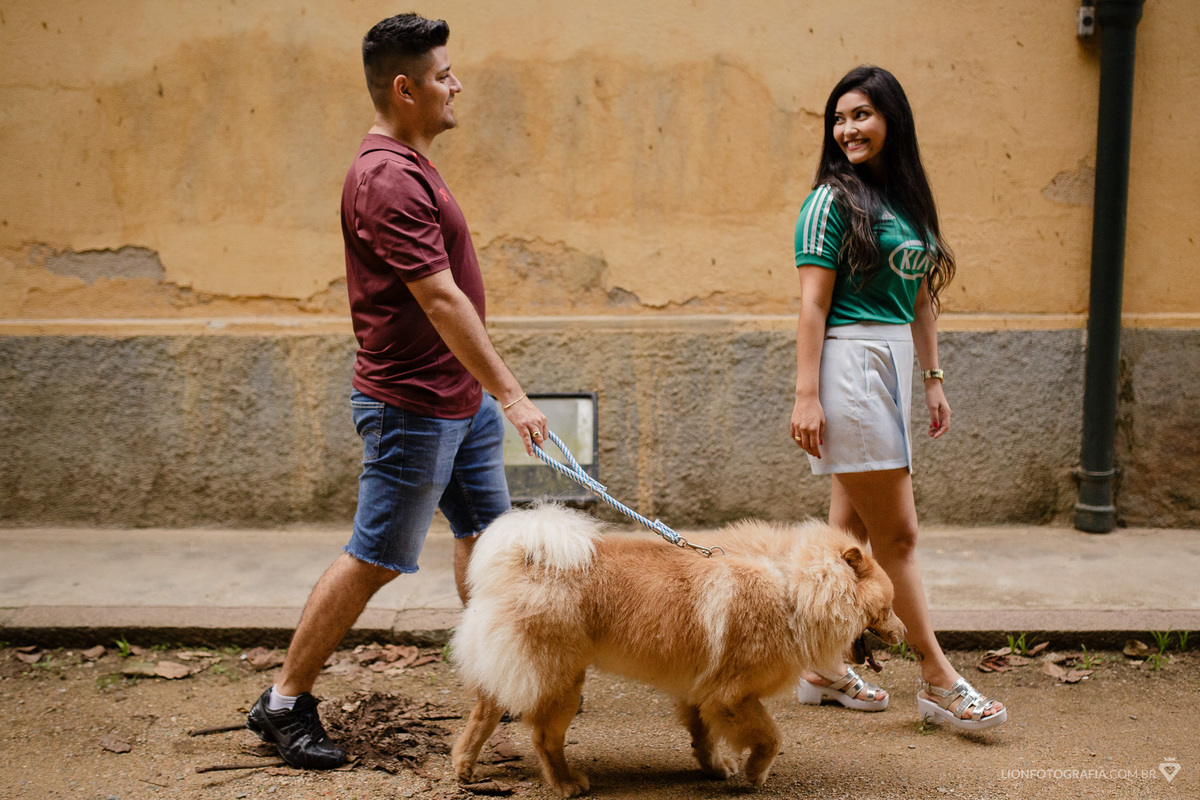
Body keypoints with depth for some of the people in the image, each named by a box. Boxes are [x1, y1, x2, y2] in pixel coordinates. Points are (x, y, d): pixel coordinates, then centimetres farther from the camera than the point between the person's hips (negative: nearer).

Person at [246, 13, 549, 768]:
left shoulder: (410, 166, 13)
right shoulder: (387, 180, -20)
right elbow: (440, 300, -26)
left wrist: (492, 390, 22)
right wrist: (510, 394, -25)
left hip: (462, 398, 10)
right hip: (412, 407, -10)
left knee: (485, 537, 15)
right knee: (375, 559, -1)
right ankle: (286, 702, 12)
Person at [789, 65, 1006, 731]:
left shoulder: (907, 198, 15)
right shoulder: (833, 200, -7)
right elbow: (813, 303, -11)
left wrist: (932, 378, 17)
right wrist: (806, 394, -16)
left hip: (893, 365, 8)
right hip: (850, 364, -8)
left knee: (851, 529, 12)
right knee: (896, 534, -2)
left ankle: (823, 668, 22)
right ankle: (939, 682, 7)